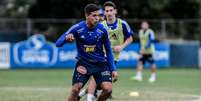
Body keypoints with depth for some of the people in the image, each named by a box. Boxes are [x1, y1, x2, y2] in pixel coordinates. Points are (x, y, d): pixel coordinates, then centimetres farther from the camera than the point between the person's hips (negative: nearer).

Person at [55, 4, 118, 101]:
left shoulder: (102, 30, -9)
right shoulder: (77, 28, -15)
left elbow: (108, 50, 4)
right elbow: (58, 43, -14)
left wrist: (113, 69, 0)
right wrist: (66, 38, -36)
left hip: (100, 63, 1)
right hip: (83, 63, -1)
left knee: (108, 89, -15)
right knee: (75, 89, -15)